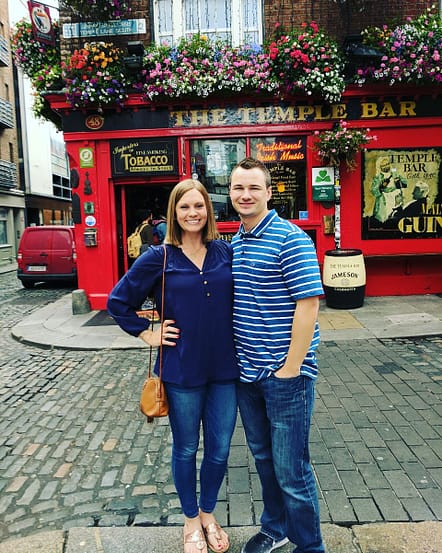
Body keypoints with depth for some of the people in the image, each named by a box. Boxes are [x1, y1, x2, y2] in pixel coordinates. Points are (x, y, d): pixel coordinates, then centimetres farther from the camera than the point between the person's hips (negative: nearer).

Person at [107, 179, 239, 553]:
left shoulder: (225, 252, 1)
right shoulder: (158, 258, -6)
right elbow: (118, 302, 2)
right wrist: (148, 335, -2)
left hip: (225, 368, 2)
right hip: (182, 371, -2)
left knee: (219, 450, 15)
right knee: (186, 450, 16)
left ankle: (209, 513, 42)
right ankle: (191, 519, 41)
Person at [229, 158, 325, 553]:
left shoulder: (290, 239, -15)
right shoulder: (235, 243, 9)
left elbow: (308, 303, -19)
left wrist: (291, 368, -18)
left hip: (285, 375, -7)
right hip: (247, 372, 8)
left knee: (291, 470, 6)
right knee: (262, 456, 22)